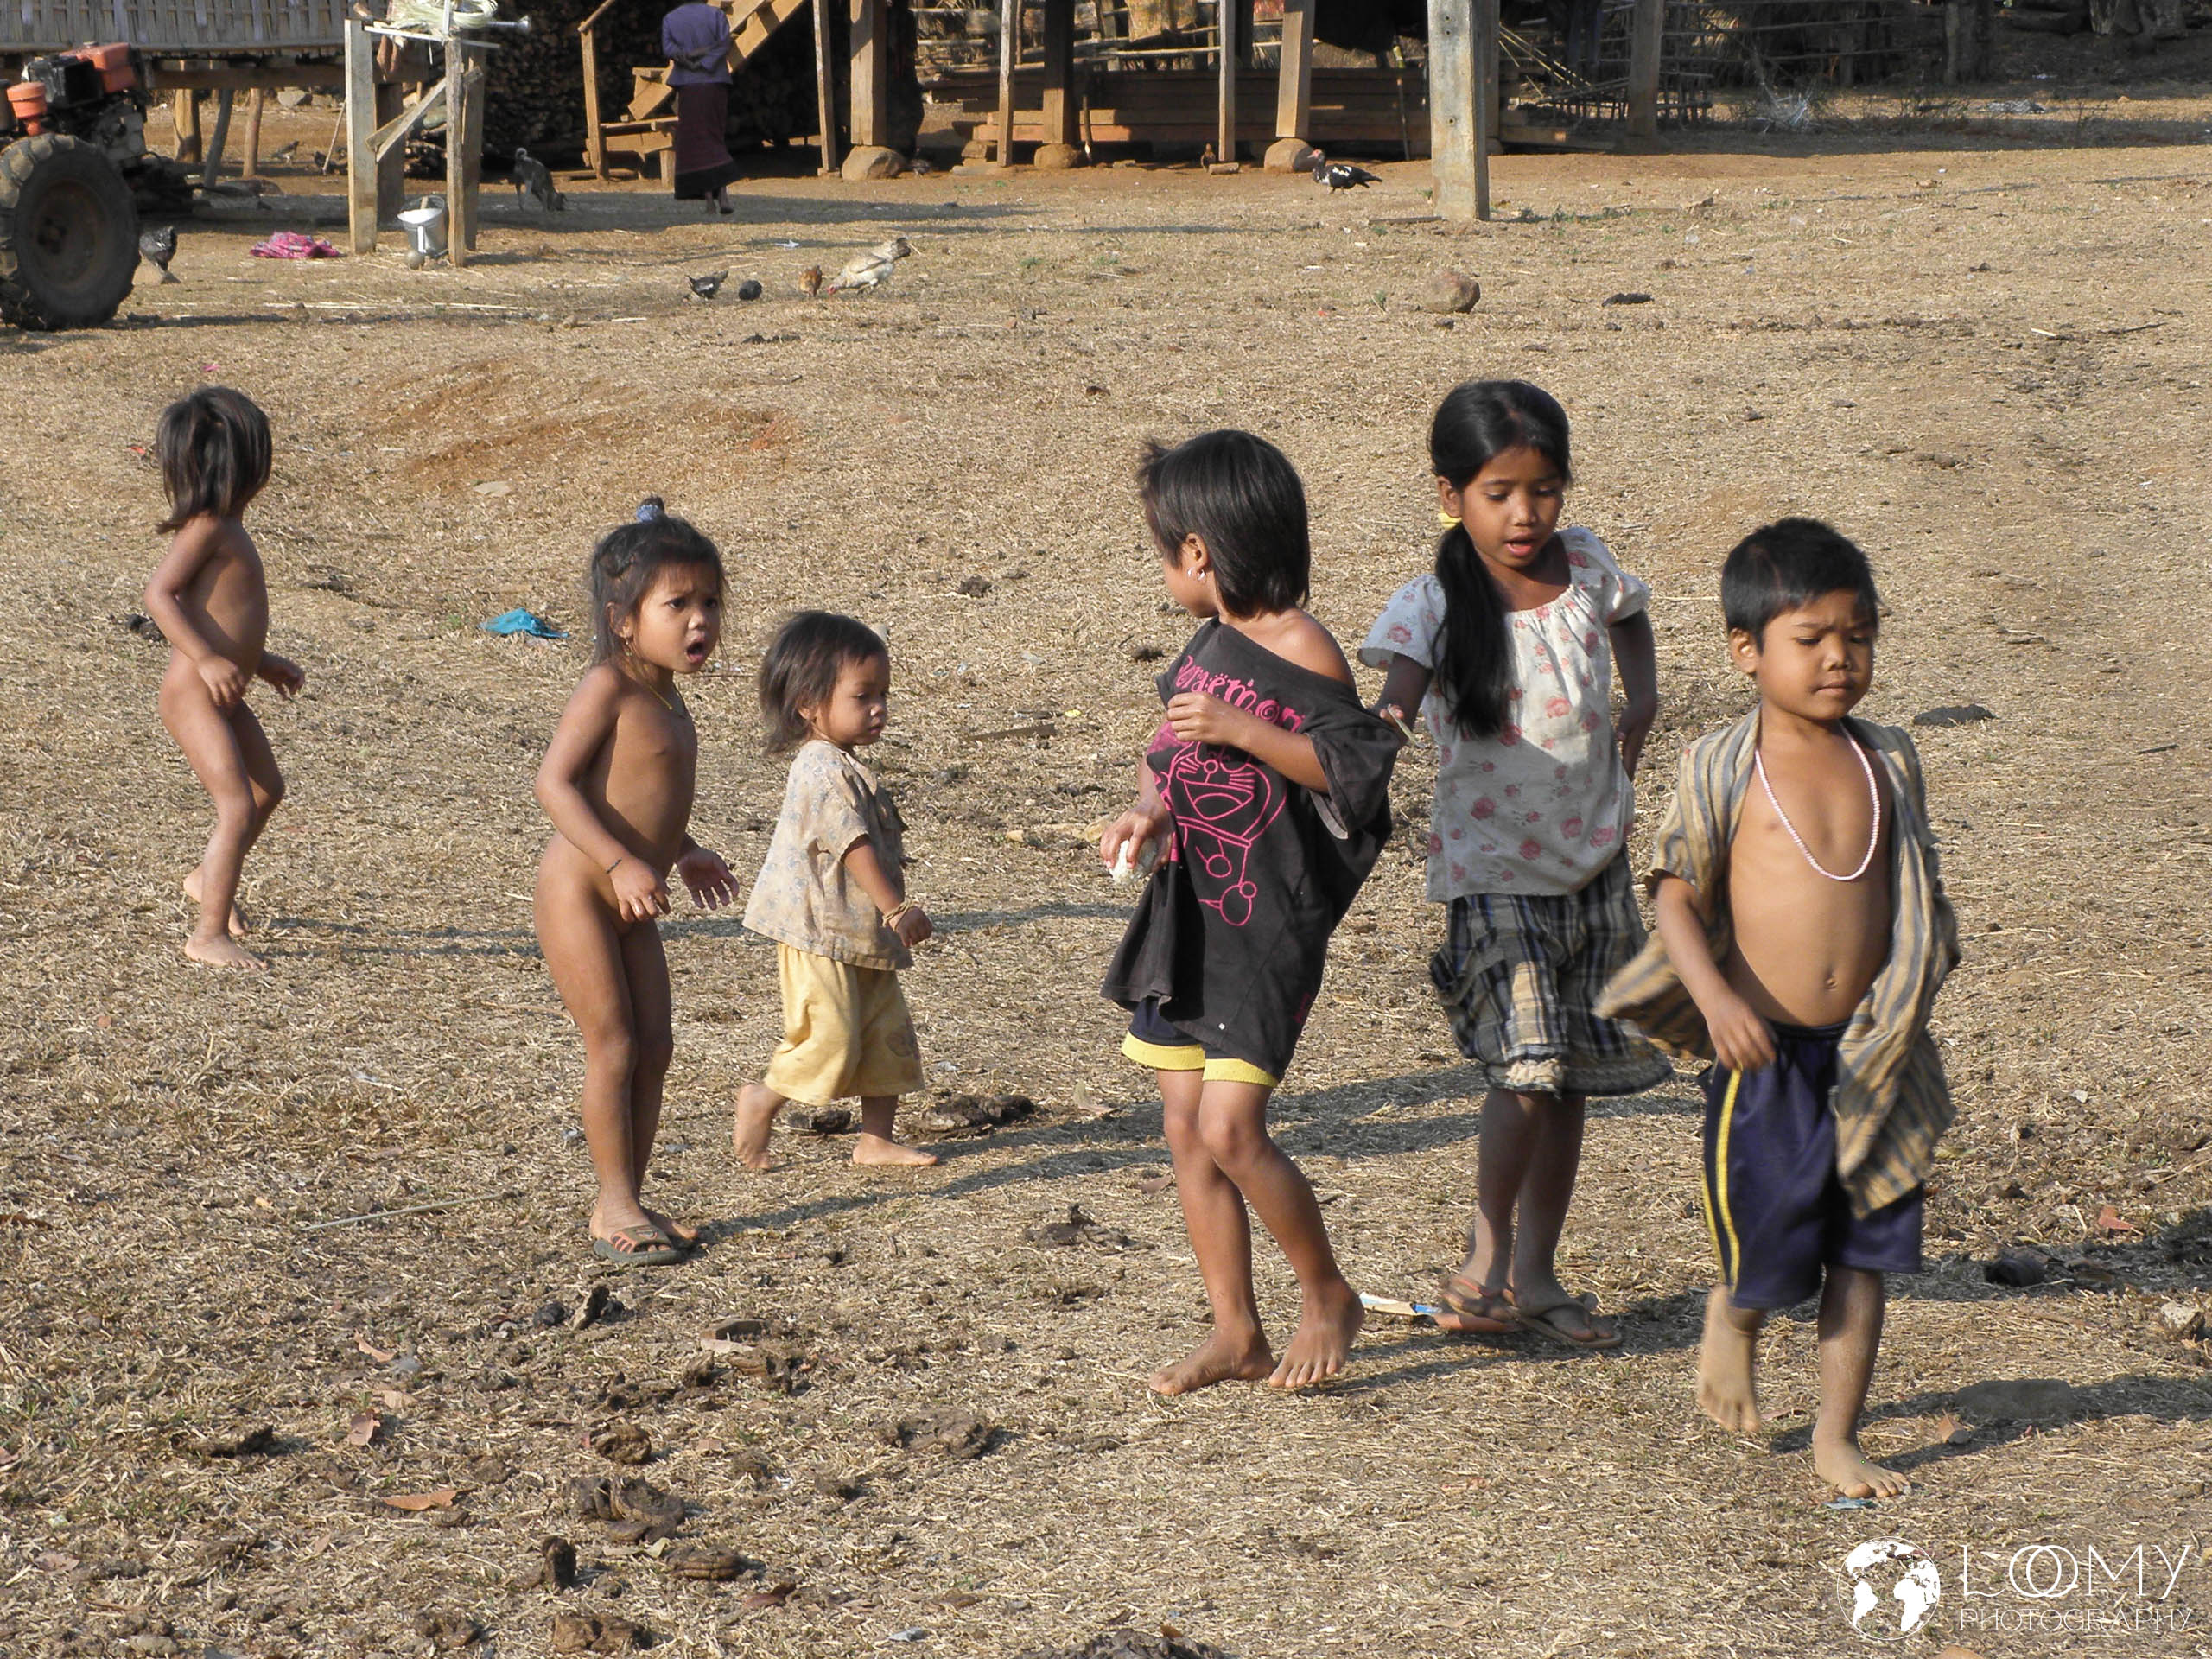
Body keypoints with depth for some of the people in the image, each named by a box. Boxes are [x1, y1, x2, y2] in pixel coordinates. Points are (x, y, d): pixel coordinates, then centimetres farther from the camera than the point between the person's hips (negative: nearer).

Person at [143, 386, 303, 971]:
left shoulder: (226, 529, 13)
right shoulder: (206, 527, -16)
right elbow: (159, 593, -25)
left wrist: (262, 662, 23)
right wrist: (207, 659, -33)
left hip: (225, 696, 10)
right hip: (194, 696, -10)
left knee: (267, 789, 26)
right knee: (238, 807, -15)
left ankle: (208, 878, 47)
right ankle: (210, 935, -13)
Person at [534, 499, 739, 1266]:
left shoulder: (664, 694, 12)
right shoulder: (609, 687, -15)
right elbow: (555, 782, -22)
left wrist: (682, 852, 22)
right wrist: (621, 862, -28)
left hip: (631, 904, 9)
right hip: (577, 890, -9)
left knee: (654, 1046, 8)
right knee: (613, 1044, -6)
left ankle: (627, 1203, 16)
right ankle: (615, 1208, 2)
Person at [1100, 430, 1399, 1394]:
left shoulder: (1299, 651, -13)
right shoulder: (1207, 644, 11)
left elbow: (1355, 767, -18)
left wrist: (1237, 728, -22)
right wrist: (1150, 811, 0)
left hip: (1266, 925, -8)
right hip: (1184, 915, 8)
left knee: (1230, 1130, -12)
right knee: (1186, 1131, 7)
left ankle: (1327, 1294, 9)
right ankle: (1235, 1333, 16)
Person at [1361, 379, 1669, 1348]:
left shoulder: (1585, 566, 0)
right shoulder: (1434, 605, -13)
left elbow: (1629, 620, 24)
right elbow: (1394, 695, -29)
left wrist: (1643, 696, 8)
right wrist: (1383, 723, -52)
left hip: (1593, 858, 5)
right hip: (1493, 867, -5)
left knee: (1569, 1077, 10)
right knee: (1527, 1068, -17)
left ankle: (1535, 1274, 22)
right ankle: (1484, 1261, 2)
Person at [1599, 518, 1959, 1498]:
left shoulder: (1886, 762, 5)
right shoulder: (1723, 770, -7)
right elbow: (1675, 893, -9)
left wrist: (1914, 1000, 14)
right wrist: (1716, 997, -24)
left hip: (1868, 1055, 4)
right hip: (1764, 1051, -4)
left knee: (1860, 1252, 7)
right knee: (1768, 1251, 2)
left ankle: (1838, 1436, 20)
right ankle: (1729, 1319, 37)